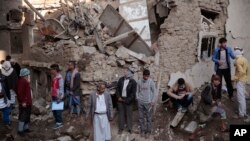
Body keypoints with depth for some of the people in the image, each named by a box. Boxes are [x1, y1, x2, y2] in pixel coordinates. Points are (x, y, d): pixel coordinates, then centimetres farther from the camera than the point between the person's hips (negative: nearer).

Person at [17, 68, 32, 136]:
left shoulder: (25, 81, 12)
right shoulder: (21, 81, -19)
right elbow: (20, 92, -25)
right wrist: (23, 101, -24)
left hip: (28, 102, 10)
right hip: (24, 103, -10)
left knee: (27, 116, 18)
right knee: (23, 116, -2)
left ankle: (26, 128, 29)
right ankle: (20, 130, 7)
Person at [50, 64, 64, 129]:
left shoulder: (60, 78, -17)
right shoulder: (53, 77, 10)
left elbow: (61, 88, -18)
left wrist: (60, 97, -20)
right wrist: (52, 95, 16)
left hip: (58, 96, -9)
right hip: (53, 96, 9)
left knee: (58, 110, -1)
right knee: (54, 110, 13)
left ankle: (60, 123, 10)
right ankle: (57, 122, 24)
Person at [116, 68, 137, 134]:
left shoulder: (133, 82, -12)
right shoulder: (121, 79, -1)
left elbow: (133, 93, -12)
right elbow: (117, 89, 6)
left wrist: (126, 100, -14)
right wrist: (118, 97, -5)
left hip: (128, 100, -3)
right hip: (120, 99, 3)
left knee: (129, 114, 7)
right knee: (121, 113, 10)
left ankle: (129, 128, 21)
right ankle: (121, 128, 22)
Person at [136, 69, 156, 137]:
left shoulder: (151, 82, -8)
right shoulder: (139, 82, 1)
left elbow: (154, 92, -4)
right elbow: (137, 91, 10)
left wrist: (153, 101, -9)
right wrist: (137, 98, 0)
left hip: (148, 102, -3)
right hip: (140, 102, 3)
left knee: (149, 117, 5)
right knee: (141, 117, 10)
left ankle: (148, 131, 19)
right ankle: (143, 130, 24)